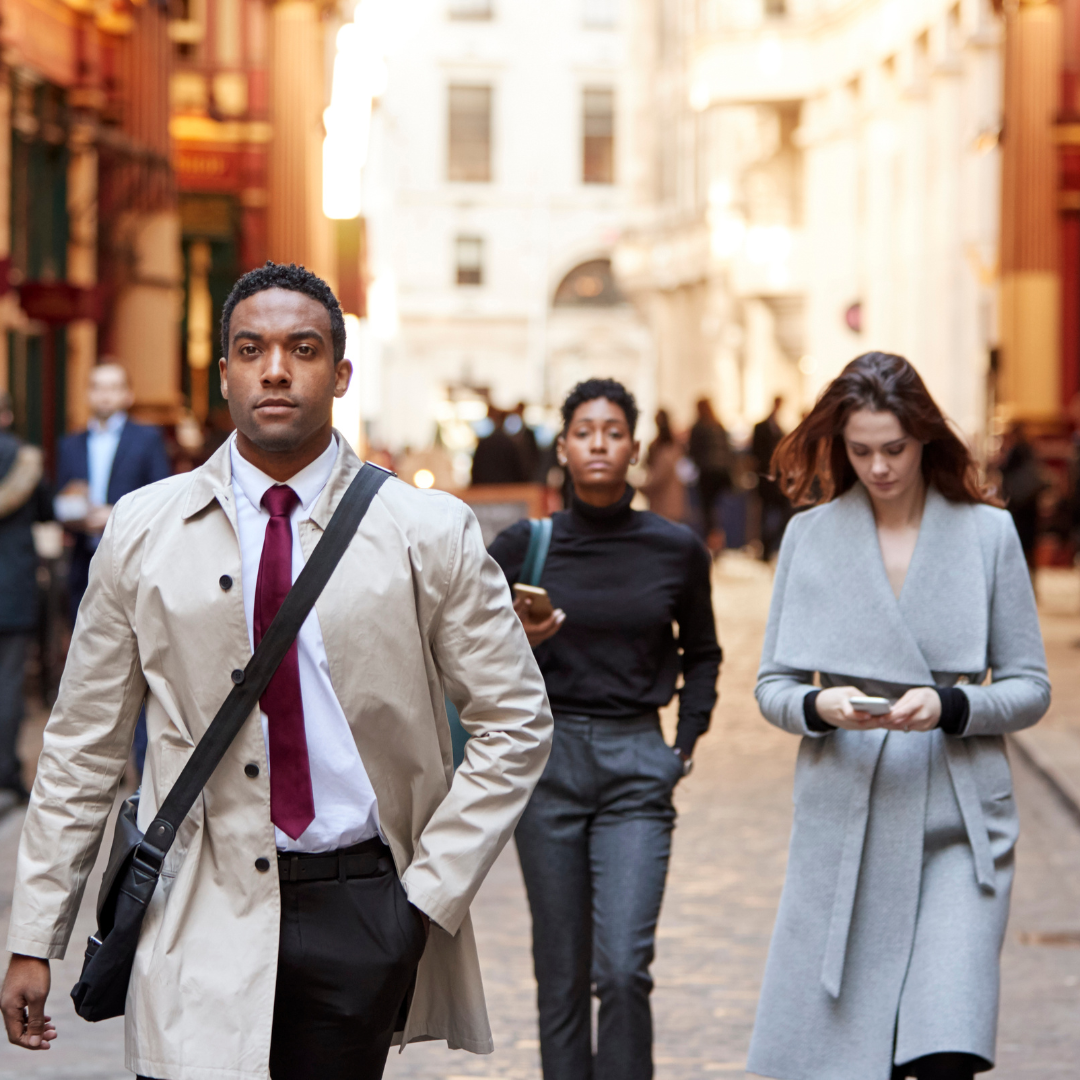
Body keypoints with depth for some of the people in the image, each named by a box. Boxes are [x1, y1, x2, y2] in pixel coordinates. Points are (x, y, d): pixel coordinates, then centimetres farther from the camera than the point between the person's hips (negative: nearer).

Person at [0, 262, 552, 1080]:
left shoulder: (430, 534, 0)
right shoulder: (143, 532, 3)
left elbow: (516, 724, 4)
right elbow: (85, 745, 7)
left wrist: (430, 894, -3)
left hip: (360, 915, 0)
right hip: (201, 917, 0)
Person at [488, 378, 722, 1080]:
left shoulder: (677, 550, 3)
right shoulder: (523, 547, 1)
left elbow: (701, 653, 20)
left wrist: (686, 743, 10)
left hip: (637, 765, 0)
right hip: (549, 758, 0)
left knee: (624, 968, -12)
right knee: (561, 973, 4)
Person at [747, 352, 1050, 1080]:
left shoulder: (989, 533, 3)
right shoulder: (810, 535, 6)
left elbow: (1031, 688, 4)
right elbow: (772, 684, 8)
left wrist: (949, 706, -15)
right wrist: (819, 706, -14)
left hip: (956, 823, -1)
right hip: (845, 821, 2)